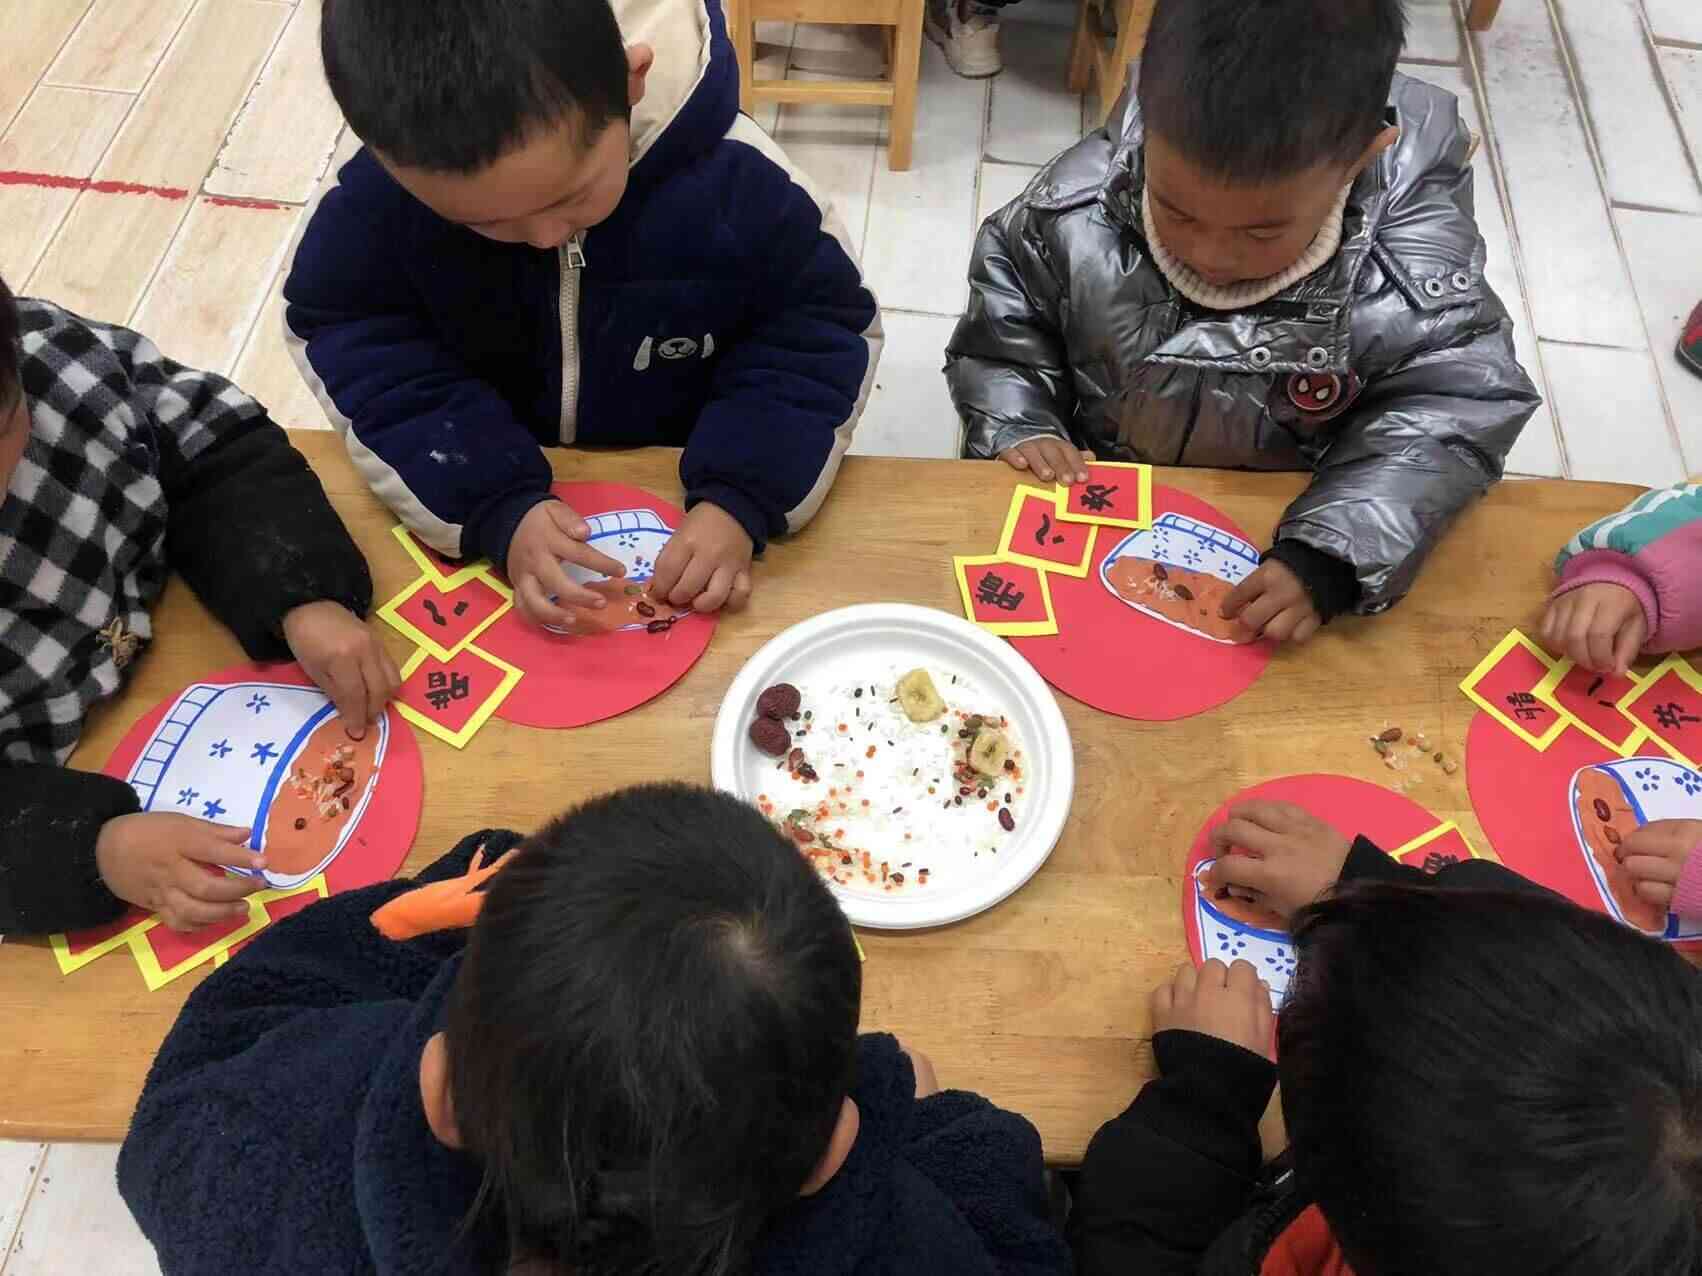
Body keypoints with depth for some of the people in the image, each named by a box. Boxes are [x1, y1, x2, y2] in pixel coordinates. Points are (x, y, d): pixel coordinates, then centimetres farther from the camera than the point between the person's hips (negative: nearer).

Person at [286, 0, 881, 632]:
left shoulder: (739, 179, -27)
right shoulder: (376, 192, -23)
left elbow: (824, 332, -15)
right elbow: (345, 341, -14)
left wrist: (742, 497, -29)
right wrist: (494, 505, -29)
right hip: (481, 482, -2)